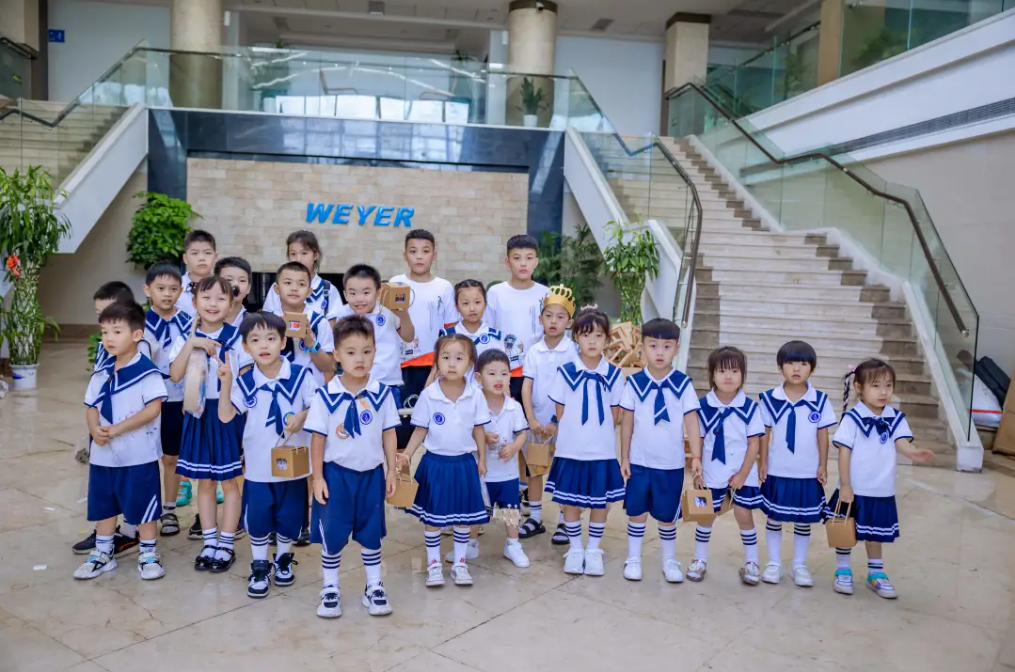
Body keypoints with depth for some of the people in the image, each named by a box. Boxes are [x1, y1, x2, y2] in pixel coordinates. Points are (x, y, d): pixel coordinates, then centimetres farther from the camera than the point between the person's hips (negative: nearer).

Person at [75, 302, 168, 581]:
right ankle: (102, 553, 32)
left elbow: (153, 408, -20)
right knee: (103, 504, 17)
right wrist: (95, 430, -11)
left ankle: (148, 554, 19)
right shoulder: (101, 372, 7)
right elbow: (92, 406, 10)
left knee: (143, 505, 4)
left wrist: (117, 429, -22)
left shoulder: (147, 371, -14)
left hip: (138, 455, -7)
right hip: (103, 454, 7)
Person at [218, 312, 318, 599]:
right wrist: (225, 383, -20)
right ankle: (260, 567, 27)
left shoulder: (300, 375, -10)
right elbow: (225, 416, -11)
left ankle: (283, 559, 36)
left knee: (289, 517, 12)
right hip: (258, 465, 1)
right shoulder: (245, 382, -6)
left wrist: (302, 416, -24)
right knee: (257, 518, 8)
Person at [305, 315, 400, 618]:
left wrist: (392, 470, 2)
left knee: (370, 534, 15)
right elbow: (318, 438, -6)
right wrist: (317, 477, -6)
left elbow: (388, 434, 1)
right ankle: (330, 589, 26)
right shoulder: (325, 396, -12)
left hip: (371, 473, 2)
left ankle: (374, 587, 30)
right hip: (336, 474, -1)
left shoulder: (382, 393, -7)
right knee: (332, 535, 8)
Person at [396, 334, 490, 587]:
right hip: (435, 462, -1)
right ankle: (433, 564, 23)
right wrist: (407, 454, -17)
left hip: (464, 462, 2)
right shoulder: (428, 395, -12)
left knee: (464, 516, 11)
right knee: (432, 516, 8)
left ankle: (459, 564, 27)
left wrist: (482, 459, 7)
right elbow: (420, 430, -5)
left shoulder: (475, 395, -8)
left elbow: (478, 430, 3)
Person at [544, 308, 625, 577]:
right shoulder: (566, 372, -5)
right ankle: (575, 548, 26)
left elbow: (614, 415, 5)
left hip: (602, 451, 1)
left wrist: (599, 436, 4)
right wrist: (574, 434, 2)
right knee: (570, 501, 9)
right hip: (571, 450, -1)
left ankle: (593, 550, 27)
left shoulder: (614, 375, -2)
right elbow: (560, 412, 2)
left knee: (601, 502, 10)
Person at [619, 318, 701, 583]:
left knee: (667, 515, 12)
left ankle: (670, 560, 31)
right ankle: (633, 559, 25)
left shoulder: (683, 384, -7)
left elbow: (692, 423, -7)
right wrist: (624, 457, -1)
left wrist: (697, 459, -13)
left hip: (671, 463, 0)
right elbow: (627, 422, -1)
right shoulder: (635, 383, -6)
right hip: (639, 461, 0)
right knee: (636, 512, 9)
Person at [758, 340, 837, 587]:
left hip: (808, 473, 0)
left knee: (804, 521, 11)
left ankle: (800, 565, 25)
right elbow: (764, 433, 0)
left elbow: (823, 435, 1)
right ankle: (774, 563, 23)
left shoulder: (820, 400, -6)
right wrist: (763, 463, -1)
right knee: (774, 518, 10)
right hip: (777, 471, 0)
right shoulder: (769, 399, -7)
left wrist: (823, 466, 0)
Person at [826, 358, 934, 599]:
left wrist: (914, 453, -39)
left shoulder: (896, 418, -1)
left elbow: (901, 442, -15)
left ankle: (876, 574, 33)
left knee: (875, 534, 17)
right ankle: (843, 571, 27)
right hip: (854, 490, -3)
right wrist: (844, 486, -14)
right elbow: (844, 452, -12)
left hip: (882, 491, 3)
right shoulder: (852, 418, -14)